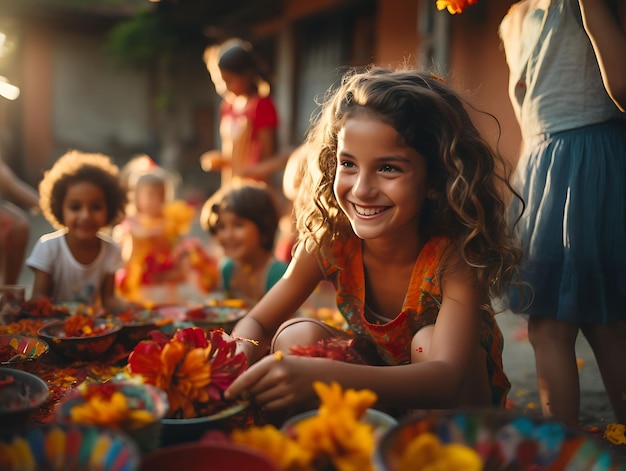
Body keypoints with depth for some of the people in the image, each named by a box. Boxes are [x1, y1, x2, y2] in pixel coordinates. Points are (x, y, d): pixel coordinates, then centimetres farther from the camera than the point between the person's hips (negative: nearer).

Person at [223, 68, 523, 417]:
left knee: (429, 339, -33)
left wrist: (320, 377, -60)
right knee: (296, 336, -22)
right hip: (377, 381, 3)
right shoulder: (329, 240, -18)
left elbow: (447, 378, -45)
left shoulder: (455, 253, -30)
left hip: (467, 389, -2)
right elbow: (257, 323, -11)